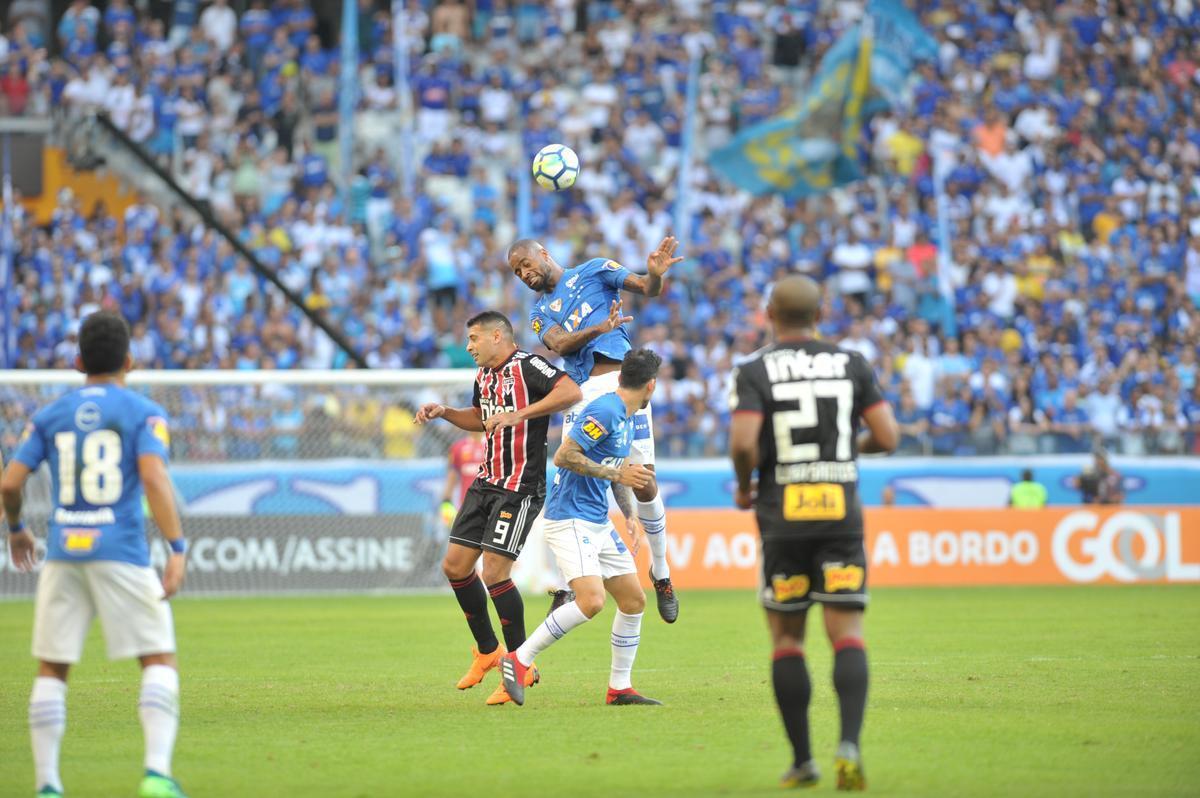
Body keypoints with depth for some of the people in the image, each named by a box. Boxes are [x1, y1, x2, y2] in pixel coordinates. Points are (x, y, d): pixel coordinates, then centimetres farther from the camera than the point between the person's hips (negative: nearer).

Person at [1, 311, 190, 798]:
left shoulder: (49, 417, 11)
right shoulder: (144, 414, 1)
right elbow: (153, 478, -14)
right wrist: (178, 549, -17)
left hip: (62, 556, 3)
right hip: (121, 552, -3)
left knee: (51, 670, 10)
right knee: (160, 661, 2)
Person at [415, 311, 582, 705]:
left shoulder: (527, 366, -15)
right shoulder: (484, 375, 13)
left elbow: (572, 392, -30)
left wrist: (518, 415, -31)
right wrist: (444, 412, 15)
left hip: (520, 489, -9)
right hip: (487, 482, 9)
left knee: (494, 573, -14)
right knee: (455, 565, 7)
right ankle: (487, 650, 24)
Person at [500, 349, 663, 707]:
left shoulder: (628, 419, 15)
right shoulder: (604, 411, -16)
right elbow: (563, 456, -21)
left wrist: (630, 516, 16)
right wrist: (617, 474, -20)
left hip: (599, 523, 10)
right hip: (570, 519, -10)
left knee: (634, 600, 9)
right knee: (591, 600, -23)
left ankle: (620, 687, 18)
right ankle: (519, 660, -13)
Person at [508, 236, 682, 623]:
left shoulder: (592, 271, 14)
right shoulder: (540, 314, 21)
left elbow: (646, 289, 3)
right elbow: (559, 344, -1)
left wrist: (655, 274, -22)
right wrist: (598, 329, -21)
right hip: (582, 395, 3)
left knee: (645, 485, -6)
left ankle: (661, 573, 13)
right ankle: (564, 586, 3)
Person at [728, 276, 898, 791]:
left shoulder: (754, 372, -2)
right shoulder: (850, 365, 4)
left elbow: (743, 443, -15)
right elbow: (888, 437, 1)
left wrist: (744, 486, 4)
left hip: (782, 516, -1)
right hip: (841, 511, 1)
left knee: (786, 637, 10)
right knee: (847, 636, 0)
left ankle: (802, 760, 9)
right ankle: (849, 744, -21)